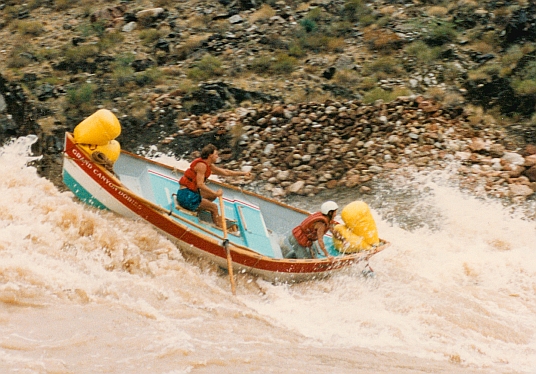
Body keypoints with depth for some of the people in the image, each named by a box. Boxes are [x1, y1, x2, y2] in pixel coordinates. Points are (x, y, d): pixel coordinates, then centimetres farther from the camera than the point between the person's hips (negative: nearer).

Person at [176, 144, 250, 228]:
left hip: (191, 192, 10)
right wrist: (215, 193, -22)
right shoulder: (202, 165, -16)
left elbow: (225, 172, 20)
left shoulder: (209, 166, 12)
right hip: (186, 195, -10)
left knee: (213, 196, 22)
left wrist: (243, 173, 21)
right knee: (214, 207, -10)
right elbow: (200, 184, -25)